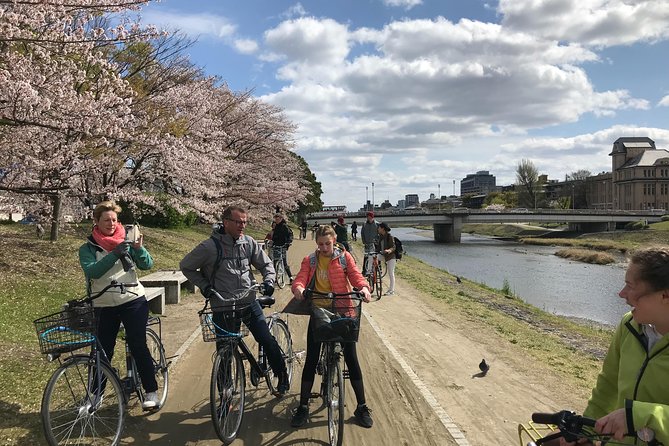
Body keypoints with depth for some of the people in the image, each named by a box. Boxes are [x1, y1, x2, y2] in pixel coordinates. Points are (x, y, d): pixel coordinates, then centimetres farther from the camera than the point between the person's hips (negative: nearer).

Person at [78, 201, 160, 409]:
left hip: (133, 301, -1)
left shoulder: (126, 240, 3)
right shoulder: (88, 248, 2)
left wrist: (139, 249, -25)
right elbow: (92, 271, -16)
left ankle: (151, 391, 6)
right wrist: (115, 254, -28)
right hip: (104, 306, 1)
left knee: (138, 347, -3)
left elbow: (147, 264, -6)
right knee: (103, 351, 7)